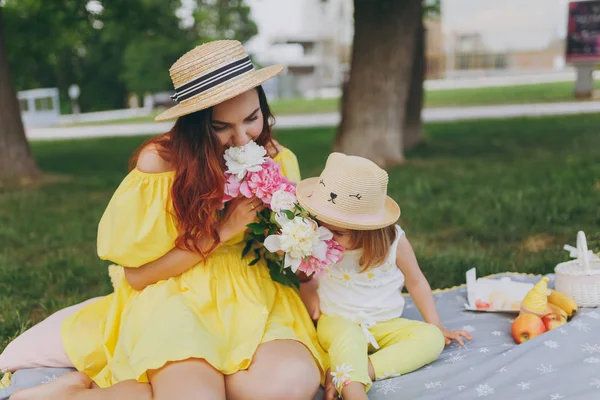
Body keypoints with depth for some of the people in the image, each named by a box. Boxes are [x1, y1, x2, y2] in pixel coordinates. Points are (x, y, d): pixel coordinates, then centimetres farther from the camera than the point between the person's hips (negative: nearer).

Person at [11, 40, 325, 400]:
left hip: (256, 301, 5)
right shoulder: (161, 161, -11)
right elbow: (136, 274, -8)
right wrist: (222, 231, -15)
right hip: (177, 298, -4)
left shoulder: (278, 160, 0)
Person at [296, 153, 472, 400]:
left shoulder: (393, 241, -13)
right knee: (348, 336, -36)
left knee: (431, 338, -22)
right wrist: (309, 295, -14)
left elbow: (415, 281, 2)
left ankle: (365, 368, -34)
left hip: (385, 325, 2)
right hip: (338, 322, -2)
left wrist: (436, 325, 6)